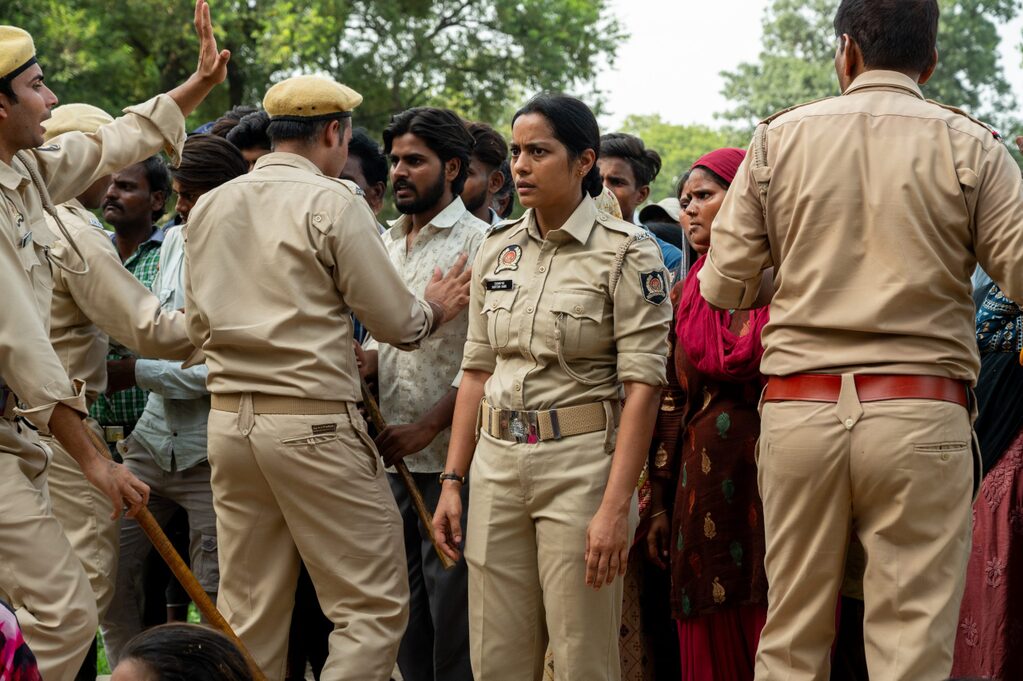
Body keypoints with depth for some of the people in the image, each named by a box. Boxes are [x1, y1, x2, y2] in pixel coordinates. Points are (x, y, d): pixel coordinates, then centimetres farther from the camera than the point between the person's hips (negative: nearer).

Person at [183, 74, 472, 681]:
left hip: (228, 420, 7)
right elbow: (395, 321, -5)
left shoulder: (209, 207, 12)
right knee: (375, 608, -1)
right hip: (314, 421, -7)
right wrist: (436, 309, 17)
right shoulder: (333, 202, -7)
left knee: (249, 614, 11)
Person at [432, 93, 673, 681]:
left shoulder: (626, 251, -7)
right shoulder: (498, 250, 10)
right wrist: (453, 481, 8)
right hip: (497, 465, 5)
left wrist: (616, 505, -19)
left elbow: (643, 384, -12)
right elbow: (477, 372, 14)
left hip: (579, 464, -5)